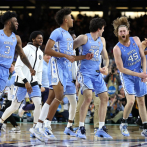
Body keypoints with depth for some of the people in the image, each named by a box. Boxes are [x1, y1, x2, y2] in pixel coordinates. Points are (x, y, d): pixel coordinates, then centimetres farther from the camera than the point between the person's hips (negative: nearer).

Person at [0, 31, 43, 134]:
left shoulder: (40, 53, 11)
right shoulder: (26, 50, -12)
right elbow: (17, 67, -17)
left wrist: (39, 84, 11)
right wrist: (25, 81, -22)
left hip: (33, 83, 6)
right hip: (21, 83, -6)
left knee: (38, 104, -13)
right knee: (14, 107, 1)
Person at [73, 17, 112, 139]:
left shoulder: (102, 41, 13)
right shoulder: (84, 38, -9)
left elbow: (106, 58, 20)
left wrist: (105, 67, 2)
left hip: (97, 74, 8)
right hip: (85, 73, -8)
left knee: (105, 98, 3)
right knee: (88, 97, -22)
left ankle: (101, 129, 10)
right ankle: (81, 128, -17)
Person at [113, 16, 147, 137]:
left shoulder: (136, 40, -5)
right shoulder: (117, 49, -18)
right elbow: (121, 68, -15)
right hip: (127, 76, -5)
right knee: (131, 101, -19)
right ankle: (124, 124, 5)